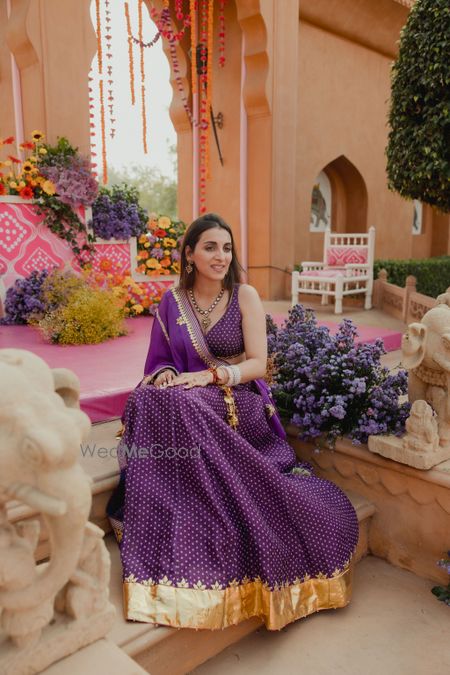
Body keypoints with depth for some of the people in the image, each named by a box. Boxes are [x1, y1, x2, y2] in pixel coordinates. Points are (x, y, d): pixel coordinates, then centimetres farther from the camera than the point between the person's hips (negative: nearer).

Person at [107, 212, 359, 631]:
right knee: (148, 402, -32)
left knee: (177, 410, -35)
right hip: (188, 405, 3)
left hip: (238, 404, -3)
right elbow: (159, 360, 12)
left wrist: (209, 376, -19)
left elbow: (257, 363, -4)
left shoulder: (245, 296, 0)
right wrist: (166, 375, -13)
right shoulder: (171, 301, 9)